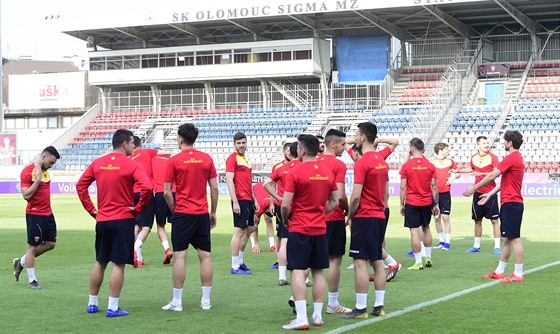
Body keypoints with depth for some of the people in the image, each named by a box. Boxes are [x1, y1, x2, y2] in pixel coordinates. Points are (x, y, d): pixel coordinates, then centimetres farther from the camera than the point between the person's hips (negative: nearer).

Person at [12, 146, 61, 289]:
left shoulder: (46, 170, 10)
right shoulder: (27, 172, -14)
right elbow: (26, 195, -20)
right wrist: (38, 179, -23)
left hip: (48, 213, 8)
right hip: (34, 214, -8)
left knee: (50, 244, 12)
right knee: (32, 246, 1)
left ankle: (21, 262, 27)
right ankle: (32, 281, 10)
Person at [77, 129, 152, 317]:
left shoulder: (97, 163, 6)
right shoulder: (132, 165, -10)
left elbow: (81, 185, 10)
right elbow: (147, 188, -23)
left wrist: (91, 209, 11)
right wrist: (138, 209, -10)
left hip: (101, 220, 5)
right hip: (123, 220, -5)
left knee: (99, 263, 17)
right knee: (118, 264, -2)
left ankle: (92, 303, 23)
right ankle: (113, 308, -2)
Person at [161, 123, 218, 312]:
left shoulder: (174, 161, -5)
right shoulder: (206, 159, 4)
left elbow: (167, 192, -5)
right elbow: (214, 188, 5)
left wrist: (174, 210, 10)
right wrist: (213, 212, 13)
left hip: (182, 214, -3)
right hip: (202, 214, 3)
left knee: (180, 256, -1)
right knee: (205, 256, 7)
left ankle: (177, 301, 0)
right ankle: (206, 300, 9)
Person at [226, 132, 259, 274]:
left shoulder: (245, 160, 19)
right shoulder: (232, 158, -8)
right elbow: (229, 180, -15)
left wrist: (254, 200, 22)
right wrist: (235, 202, -21)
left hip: (248, 200, 10)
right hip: (240, 200, -10)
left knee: (249, 229, 14)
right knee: (239, 231, -8)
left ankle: (240, 261, 24)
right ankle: (235, 267, -5)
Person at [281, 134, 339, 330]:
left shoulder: (295, 172, -12)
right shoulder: (328, 172, 6)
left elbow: (285, 205, -13)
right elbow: (335, 202, 12)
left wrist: (285, 220, 5)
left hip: (299, 229, -5)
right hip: (320, 229, 5)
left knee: (297, 271, -4)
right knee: (318, 272, 12)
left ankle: (301, 318, -9)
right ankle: (317, 316, 16)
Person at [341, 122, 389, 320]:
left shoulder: (362, 163, -15)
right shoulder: (382, 161, 12)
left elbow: (356, 196, -18)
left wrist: (350, 216, -5)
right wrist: (380, 210, 20)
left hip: (364, 217, -9)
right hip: (380, 217, 9)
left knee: (360, 263, -6)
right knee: (377, 261, 12)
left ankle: (361, 309, -5)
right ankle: (379, 306, 14)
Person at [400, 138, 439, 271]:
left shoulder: (406, 166, -6)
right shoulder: (430, 166, 0)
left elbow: (403, 187, -6)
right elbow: (434, 187, 0)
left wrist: (402, 204, 1)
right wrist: (436, 204, 7)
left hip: (411, 203, -3)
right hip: (427, 202, 3)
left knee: (414, 230, -1)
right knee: (426, 228, 20)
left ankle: (418, 262, -3)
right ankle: (428, 258, 25)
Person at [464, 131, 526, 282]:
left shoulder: (511, 158, -15)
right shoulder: (517, 158, 18)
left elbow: (492, 176, -15)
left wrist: (474, 188, -7)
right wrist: (490, 194, 20)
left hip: (511, 203, -10)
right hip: (510, 203, 10)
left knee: (514, 238, -7)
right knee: (505, 238, 13)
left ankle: (518, 274, -4)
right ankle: (499, 271, 19)